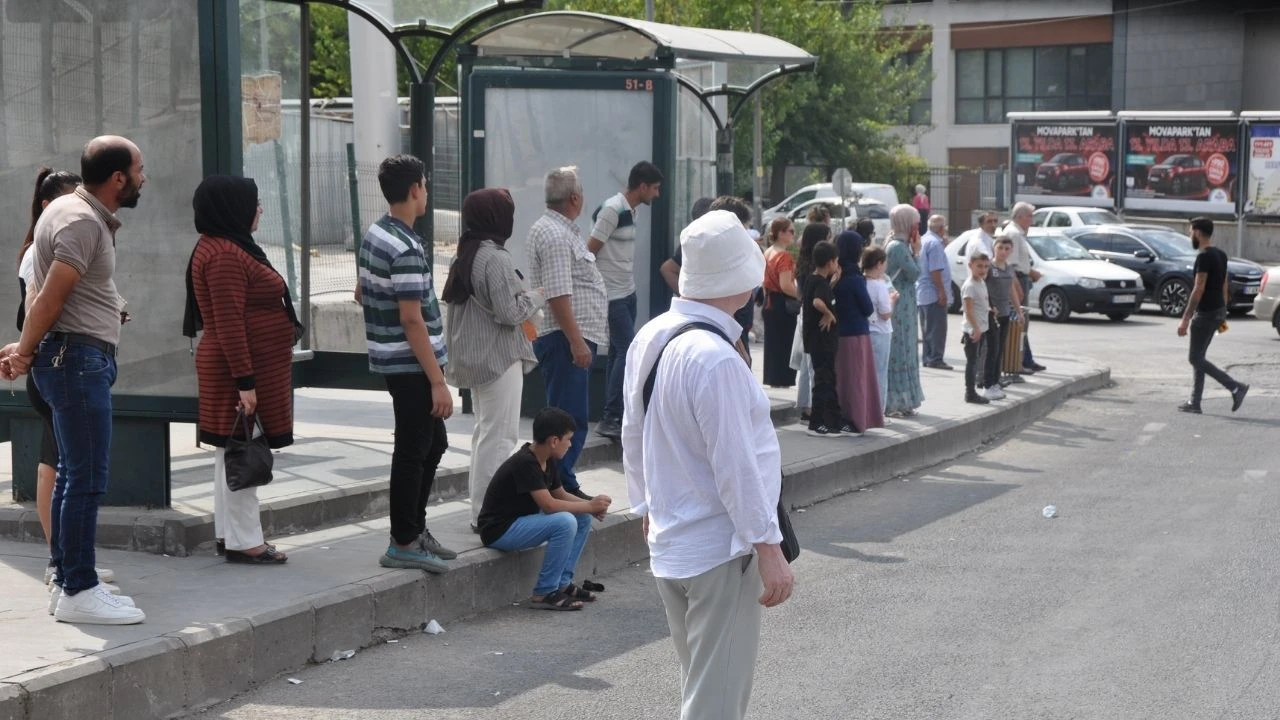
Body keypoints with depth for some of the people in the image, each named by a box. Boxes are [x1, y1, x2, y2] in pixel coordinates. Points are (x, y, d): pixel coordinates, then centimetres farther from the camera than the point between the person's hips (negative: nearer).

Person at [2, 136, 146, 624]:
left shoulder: (76, 212, 16)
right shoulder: (83, 221, -17)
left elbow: (45, 293, 14)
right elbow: (50, 297, -19)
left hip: (77, 362, 11)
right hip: (78, 357, -11)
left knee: (73, 475, 13)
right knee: (88, 479, -8)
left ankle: (66, 581, 19)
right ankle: (78, 591, -5)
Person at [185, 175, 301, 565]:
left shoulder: (226, 248, 16)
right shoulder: (225, 255, -18)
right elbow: (229, 324, -23)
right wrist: (245, 381, -24)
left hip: (241, 370, 11)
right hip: (241, 371, -11)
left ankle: (231, 533, 21)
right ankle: (244, 542, -4)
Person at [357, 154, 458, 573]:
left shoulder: (374, 236, 9)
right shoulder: (406, 249, -21)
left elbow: (363, 296, 21)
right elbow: (412, 321, -24)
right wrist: (437, 381, -22)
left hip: (390, 360, 10)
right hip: (412, 365, -10)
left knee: (434, 444, 18)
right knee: (413, 452, -1)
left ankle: (415, 528, 26)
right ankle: (403, 544, 6)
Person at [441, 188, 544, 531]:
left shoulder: (466, 255, 10)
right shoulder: (496, 258, -19)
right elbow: (509, 312, -21)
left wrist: (520, 294, 15)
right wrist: (536, 297, -5)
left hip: (474, 357, 10)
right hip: (498, 357, -10)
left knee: (485, 431, 18)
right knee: (499, 434, -6)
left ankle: (480, 505, 24)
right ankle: (487, 512, -5)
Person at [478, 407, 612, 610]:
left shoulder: (548, 462, 5)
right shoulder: (525, 463, -24)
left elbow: (561, 495, 16)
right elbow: (548, 505, -28)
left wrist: (591, 506, -2)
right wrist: (589, 506, -17)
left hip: (522, 520, 10)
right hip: (499, 531, -10)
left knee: (583, 518, 5)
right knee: (565, 522, -27)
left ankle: (562, 583, 8)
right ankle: (544, 593, -16)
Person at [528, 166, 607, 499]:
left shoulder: (557, 230, 18)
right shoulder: (554, 235, -16)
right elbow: (558, 295, -23)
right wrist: (576, 341, -24)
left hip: (574, 337, 11)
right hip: (566, 337, -11)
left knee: (572, 417, 15)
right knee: (569, 417, -10)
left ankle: (562, 484, 21)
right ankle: (560, 486, -8)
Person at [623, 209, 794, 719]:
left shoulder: (649, 338, 3)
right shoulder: (715, 359, -24)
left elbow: (633, 436, 13)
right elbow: (736, 466, -23)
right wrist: (768, 549, -17)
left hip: (668, 541, 9)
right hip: (720, 552, -9)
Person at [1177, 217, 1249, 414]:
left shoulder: (1204, 256, -17)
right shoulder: (1221, 255, 12)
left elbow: (1199, 289, -22)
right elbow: (1225, 286, 16)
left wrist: (1185, 319, -21)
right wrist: (1222, 314, 22)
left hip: (1205, 313, -10)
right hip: (1217, 311, 10)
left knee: (1195, 358, -5)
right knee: (1198, 357, 13)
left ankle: (1236, 387, -12)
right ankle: (1194, 403, 12)